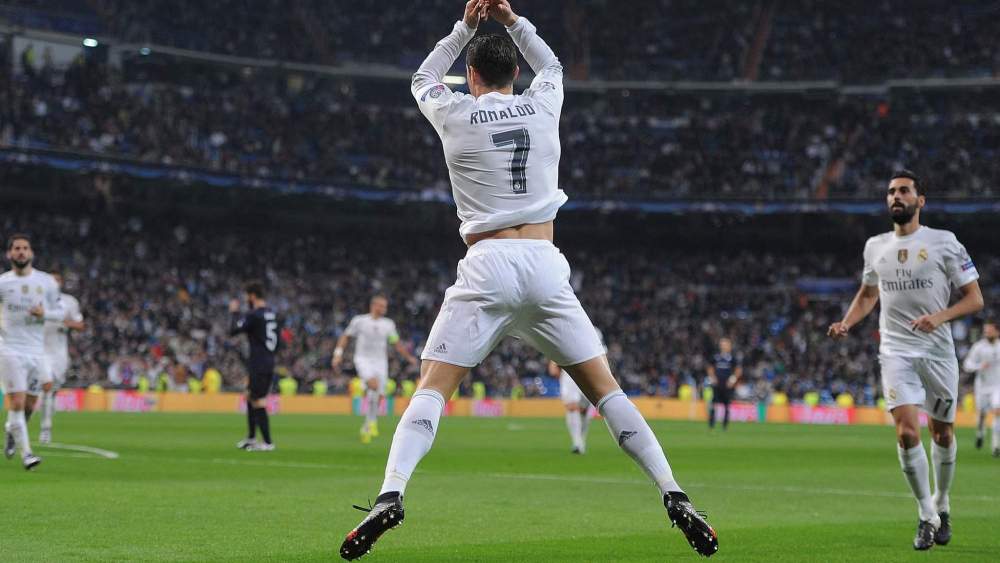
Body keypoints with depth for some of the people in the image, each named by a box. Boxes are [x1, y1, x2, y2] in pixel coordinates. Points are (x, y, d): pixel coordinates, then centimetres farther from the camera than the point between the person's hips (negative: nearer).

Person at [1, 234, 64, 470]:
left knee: (30, 404, 9)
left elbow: (60, 312, 10)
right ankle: (25, 452, -8)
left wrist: (45, 313, -10)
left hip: (36, 351, 3)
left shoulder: (46, 282, 4)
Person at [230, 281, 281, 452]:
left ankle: (268, 443, -7)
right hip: (269, 362, 9)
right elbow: (277, 340, 18)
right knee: (250, 397, 19)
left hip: (257, 365, -9)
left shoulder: (253, 315, -14)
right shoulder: (272, 314, 12)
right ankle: (251, 438, 25)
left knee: (258, 402, -6)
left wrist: (234, 312, 1)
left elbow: (233, 330, -12)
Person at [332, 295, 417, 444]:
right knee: (374, 384, -30)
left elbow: (397, 344, 15)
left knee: (378, 396, -2)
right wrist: (338, 354, -2)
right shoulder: (359, 321, 0)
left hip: (380, 362, 4)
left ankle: (366, 427, 15)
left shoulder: (388, 324, 9)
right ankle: (372, 421, -17)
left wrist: (409, 357, 5)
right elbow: (345, 337, 8)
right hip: (363, 360, -4)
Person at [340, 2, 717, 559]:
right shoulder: (542, 106, 11)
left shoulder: (455, 114, 6)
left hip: (487, 266, -2)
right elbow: (552, 65, 36)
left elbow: (424, 78, 29)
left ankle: (390, 496, -23)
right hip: (546, 267, 2)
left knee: (432, 388, -3)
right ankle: (674, 496, -4)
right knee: (605, 388, 5)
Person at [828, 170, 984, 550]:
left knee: (942, 434, 10)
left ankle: (941, 505, 33)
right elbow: (868, 294, 25)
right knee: (907, 432, -14)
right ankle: (927, 516, -1)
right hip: (896, 351, 1)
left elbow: (974, 298, -3)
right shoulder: (875, 247, 9)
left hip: (938, 351, -1)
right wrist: (847, 323, 7)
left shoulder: (944, 243, -3)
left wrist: (940, 317, -20)